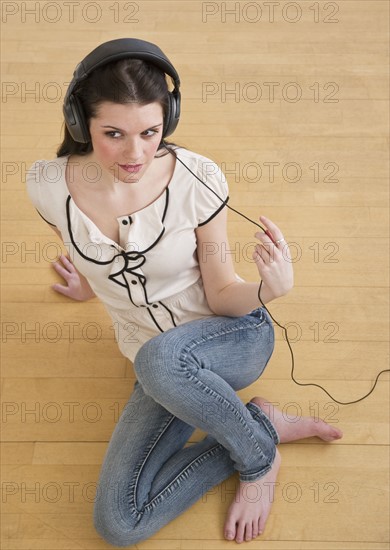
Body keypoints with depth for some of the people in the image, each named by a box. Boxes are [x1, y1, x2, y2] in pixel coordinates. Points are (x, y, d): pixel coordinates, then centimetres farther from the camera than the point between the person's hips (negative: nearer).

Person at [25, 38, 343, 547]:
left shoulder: (198, 179, -21)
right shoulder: (49, 186, -14)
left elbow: (221, 296, -13)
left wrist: (271, 288, -33)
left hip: (233, 339, -3)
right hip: (157, 370, 4)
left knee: (159, 358, -40)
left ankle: (259, 454, -8)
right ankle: (262, 423, 2)